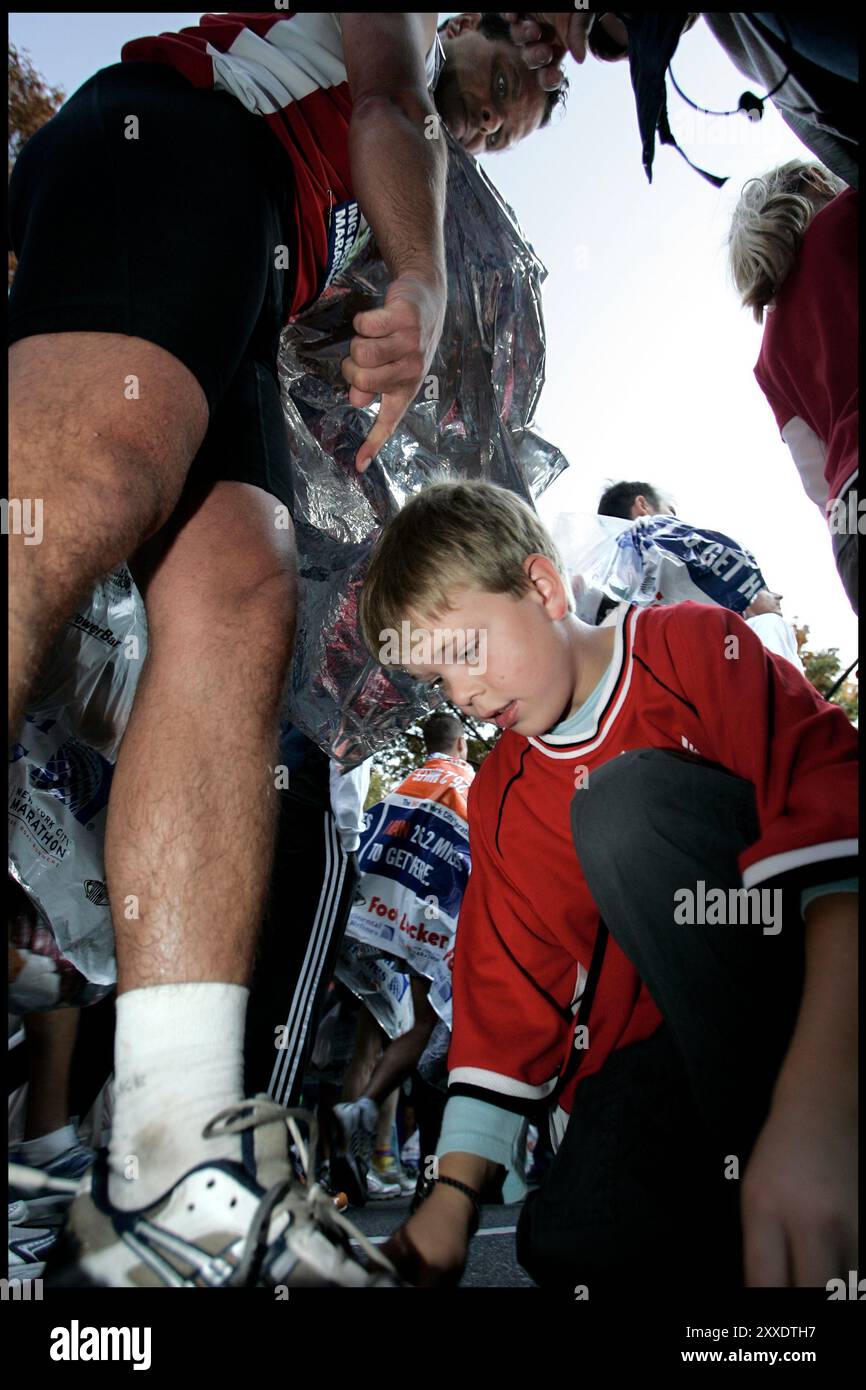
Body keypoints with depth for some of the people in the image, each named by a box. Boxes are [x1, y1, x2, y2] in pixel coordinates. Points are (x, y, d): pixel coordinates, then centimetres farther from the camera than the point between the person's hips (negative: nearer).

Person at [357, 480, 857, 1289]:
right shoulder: (502, 798, 10)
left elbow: (832, 825, -22)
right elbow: (506, 995, 10)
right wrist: (454, 1193, -1)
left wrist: (815, 1108, -35)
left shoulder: (696, 647, -6)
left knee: (628, 801, -26)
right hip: (663, 1044, 4)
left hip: (822, 995, -3)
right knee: (570, 1244, -26)